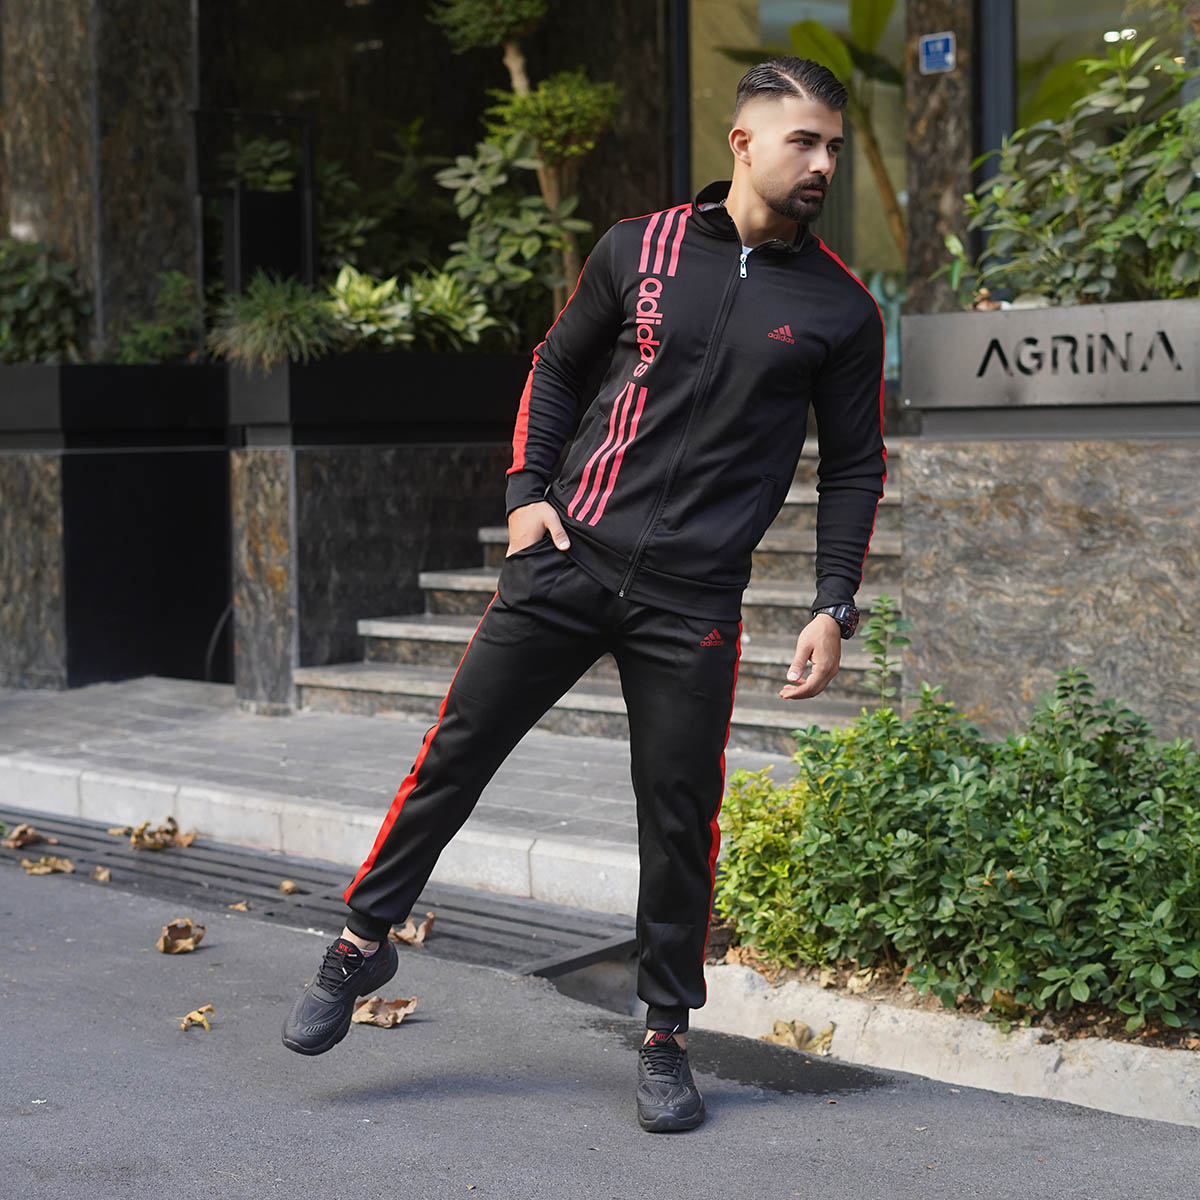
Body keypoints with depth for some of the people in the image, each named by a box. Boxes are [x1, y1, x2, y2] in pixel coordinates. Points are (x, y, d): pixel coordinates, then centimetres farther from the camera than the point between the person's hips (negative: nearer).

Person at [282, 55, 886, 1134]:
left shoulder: (840, 307, 2)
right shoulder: (640, 249, 4)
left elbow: (854, 466, 8)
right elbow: (557, 367, 15)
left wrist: (834, 609, 0)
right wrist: (528, 490, 2)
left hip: (695, 598, -1)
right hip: (571, 556, 1)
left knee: (680, 816, 2)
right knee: (457, 750, 2)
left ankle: (667, 1034, 18)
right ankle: (364, 943, 21)